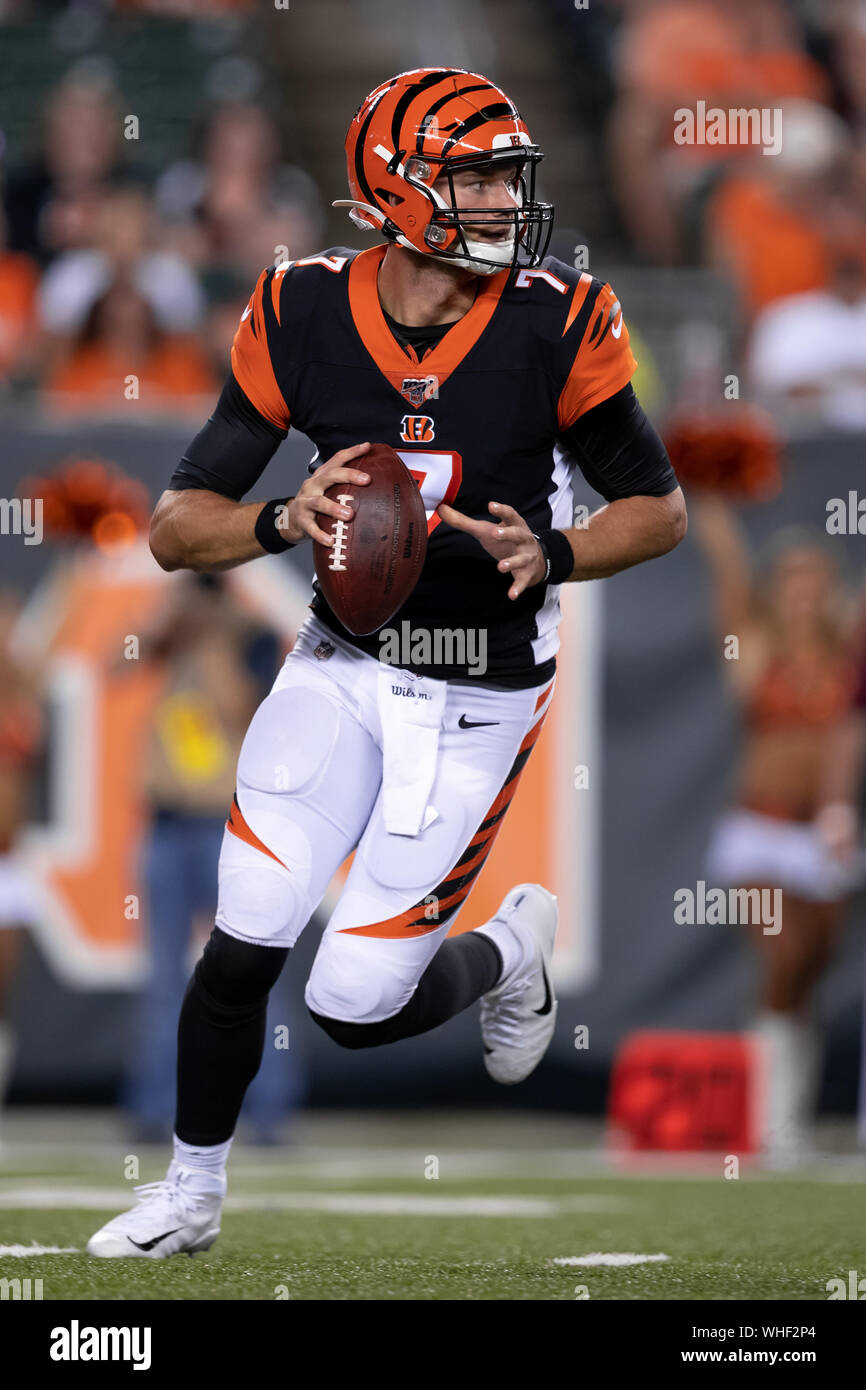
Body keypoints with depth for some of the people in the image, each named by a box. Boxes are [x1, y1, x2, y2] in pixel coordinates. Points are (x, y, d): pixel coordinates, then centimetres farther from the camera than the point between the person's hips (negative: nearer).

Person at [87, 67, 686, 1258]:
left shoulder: (555, 325, -15)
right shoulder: (303, 316, -11)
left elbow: (659, 509, -3)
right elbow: (177, 528, -8)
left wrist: (552, 556, -22)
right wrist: (287, 523, -28)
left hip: (478, 698, -2)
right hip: (343, 664, 2)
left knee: (356, 1008, -6)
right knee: (245, 948, -7)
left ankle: (510, 950, 28)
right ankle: (192, 1194, 17)